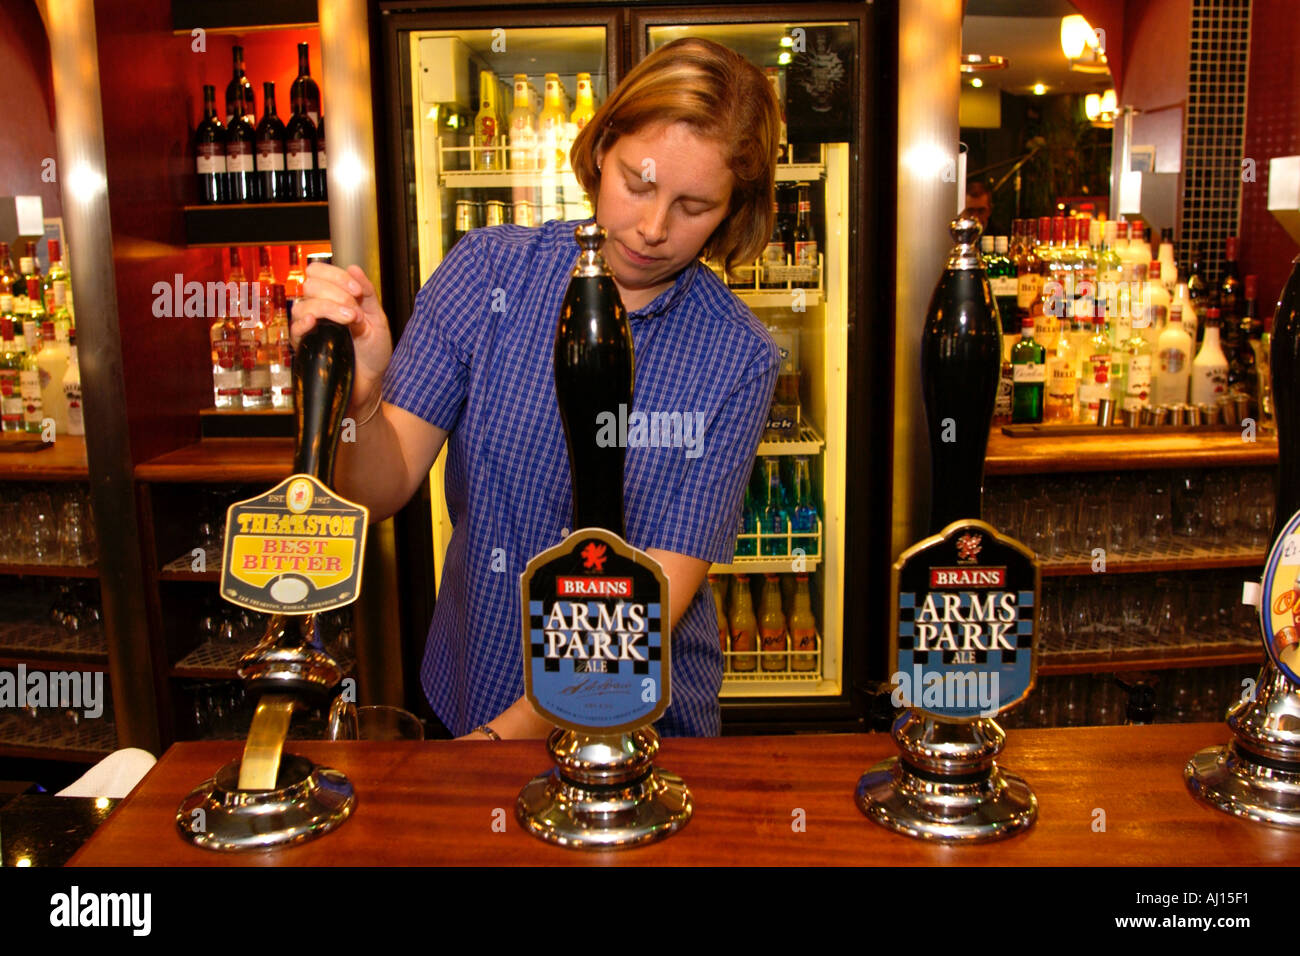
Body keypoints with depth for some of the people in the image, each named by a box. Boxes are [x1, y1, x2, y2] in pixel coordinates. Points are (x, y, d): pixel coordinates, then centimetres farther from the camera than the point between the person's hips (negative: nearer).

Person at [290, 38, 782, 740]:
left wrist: (506, 736, -21)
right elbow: (380, 492, -9)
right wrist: (358, 402, -30)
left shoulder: (737, 359, -11)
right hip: (470, 697, 1)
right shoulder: (487, 271, -5)